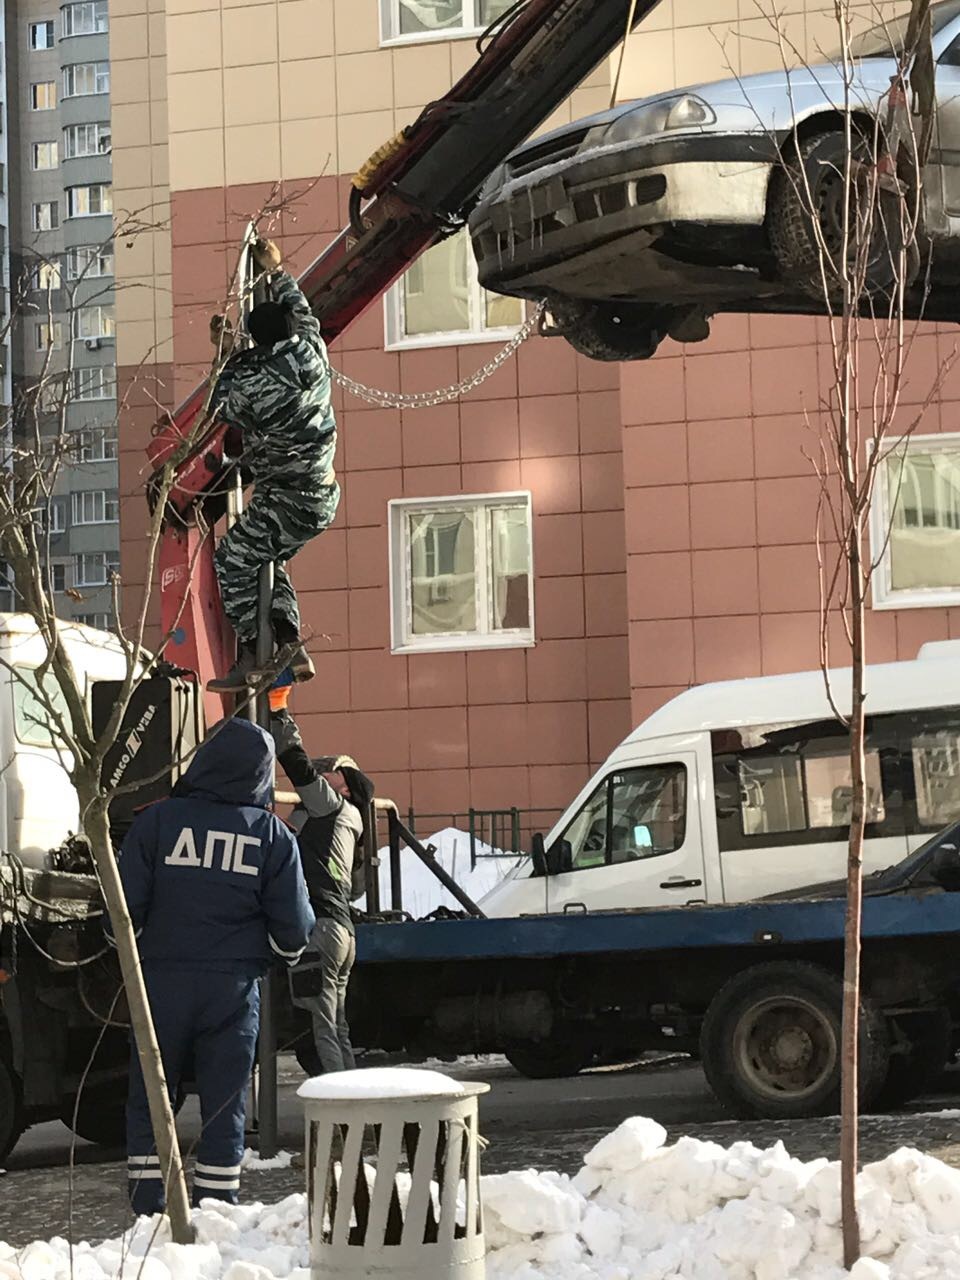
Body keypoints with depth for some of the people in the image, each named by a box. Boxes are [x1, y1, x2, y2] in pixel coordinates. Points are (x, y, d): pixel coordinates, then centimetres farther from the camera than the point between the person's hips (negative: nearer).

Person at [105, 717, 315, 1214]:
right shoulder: (273, 836, -1)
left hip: (163, 983, -1)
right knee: (224, 1112, 7)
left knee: (148, 1104, 10)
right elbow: (293, 931, -1)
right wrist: (285, 951, 22)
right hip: (235, 988, 1)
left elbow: (125, 911, -5)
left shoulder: (157, 820, -6)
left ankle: (148, 1217, 7)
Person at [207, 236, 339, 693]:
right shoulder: (312, 355, -2)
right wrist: (277, 273, 32)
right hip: (324, 497, 7)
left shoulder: (250, 381, -18)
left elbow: (221, 406, 5)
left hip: (285, 501, -7)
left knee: (233, 560, 5)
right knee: (268, 559, 21)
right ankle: (292, 646, 10)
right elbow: (303, 311, 21)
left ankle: (249, 659, 0)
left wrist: (232, 357, 16)